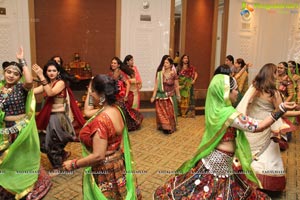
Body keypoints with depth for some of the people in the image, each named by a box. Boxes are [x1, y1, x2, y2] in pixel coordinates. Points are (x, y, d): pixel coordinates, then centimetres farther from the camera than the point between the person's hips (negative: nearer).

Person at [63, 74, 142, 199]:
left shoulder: (101, 120, -31)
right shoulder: (116, 109, -6)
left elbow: (98, 156, -28)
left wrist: (73, 164, -19)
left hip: (104, 170, -8)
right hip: (117, 163, 8)